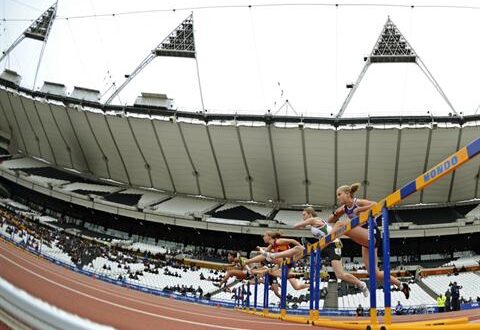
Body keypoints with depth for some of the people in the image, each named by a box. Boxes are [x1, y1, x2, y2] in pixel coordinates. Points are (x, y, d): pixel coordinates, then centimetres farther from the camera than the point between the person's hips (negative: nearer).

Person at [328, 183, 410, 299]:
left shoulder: (358, 202, -10)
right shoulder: (345, 208, 12)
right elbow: (330, 221, 17)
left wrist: (360, 209, -26)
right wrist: (336, 213, -3)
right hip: (366, 241, 9)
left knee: (341, 224, -24)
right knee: (374, 273, 8)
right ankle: (401, 286, 22)